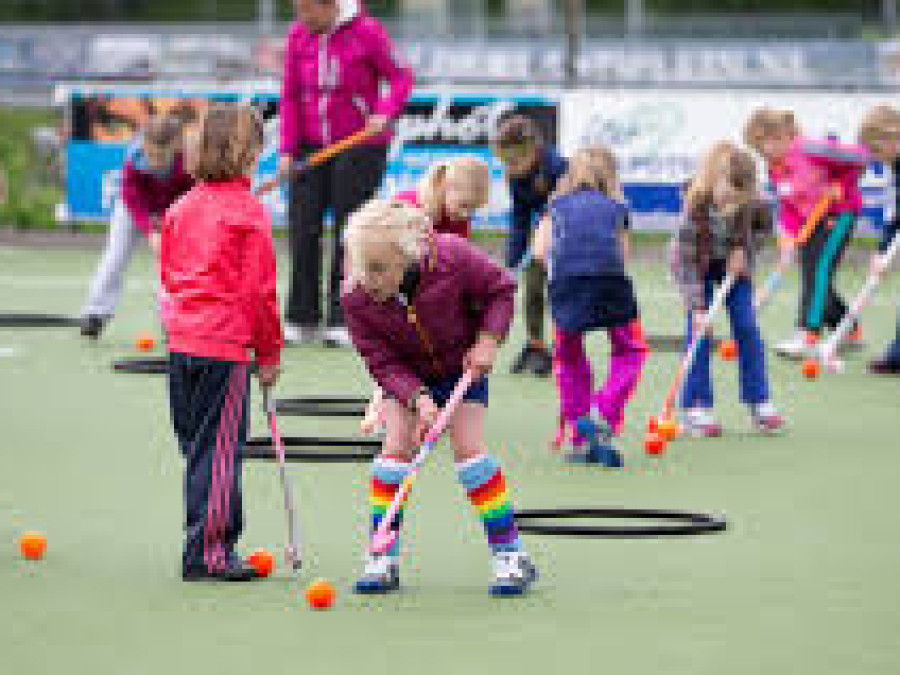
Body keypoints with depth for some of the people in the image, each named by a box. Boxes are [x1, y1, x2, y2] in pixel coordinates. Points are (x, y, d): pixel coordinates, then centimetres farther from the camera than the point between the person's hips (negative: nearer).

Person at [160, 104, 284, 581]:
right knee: (219, 449, -3)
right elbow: (260, 288, -10)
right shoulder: (248, 211, -10)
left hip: (181, 342, 7)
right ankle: (208, 553, -3)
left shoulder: (182, 208, 9)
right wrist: (269, 352, -1)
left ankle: (206, 545, 20)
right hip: (227, 344, -7)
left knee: (197, 447, 13)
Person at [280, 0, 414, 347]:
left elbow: (400, 76, -3)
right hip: (311, 147, 4)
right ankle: (303, 320, 9)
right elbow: (291, 95, 5)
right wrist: (288, 149, -2)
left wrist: (384, 113, -21)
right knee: (303, 230, 0)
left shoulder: (367, 31, -11)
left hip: (361, 146, -4)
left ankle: (342, 321, 5)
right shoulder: (298, 35, 1)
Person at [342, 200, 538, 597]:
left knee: (468, 448, -11)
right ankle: (383, 558, -3)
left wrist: (488, 340, -20)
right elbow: (382, 363, -19)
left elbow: (501, 288, -10)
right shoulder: (356, 298, -26)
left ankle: (510, 554, -3)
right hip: (407, 378, 2)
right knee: (396, 448, -12)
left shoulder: (453, 257, -29)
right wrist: (417, 398, -33)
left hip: (463, 366, -1)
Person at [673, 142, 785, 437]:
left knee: (747, 329, -2)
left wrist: (745, 249, -17)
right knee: (699, 332, -10)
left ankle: (759, 404, 4)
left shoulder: (751, 203, -26)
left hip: (734, 264, 3)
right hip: (700, 266, -3)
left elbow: (764, 224, -1)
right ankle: (696, 408, -4)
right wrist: (697, 308, -36)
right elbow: (686, 261, -32)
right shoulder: (697, 209, -35)